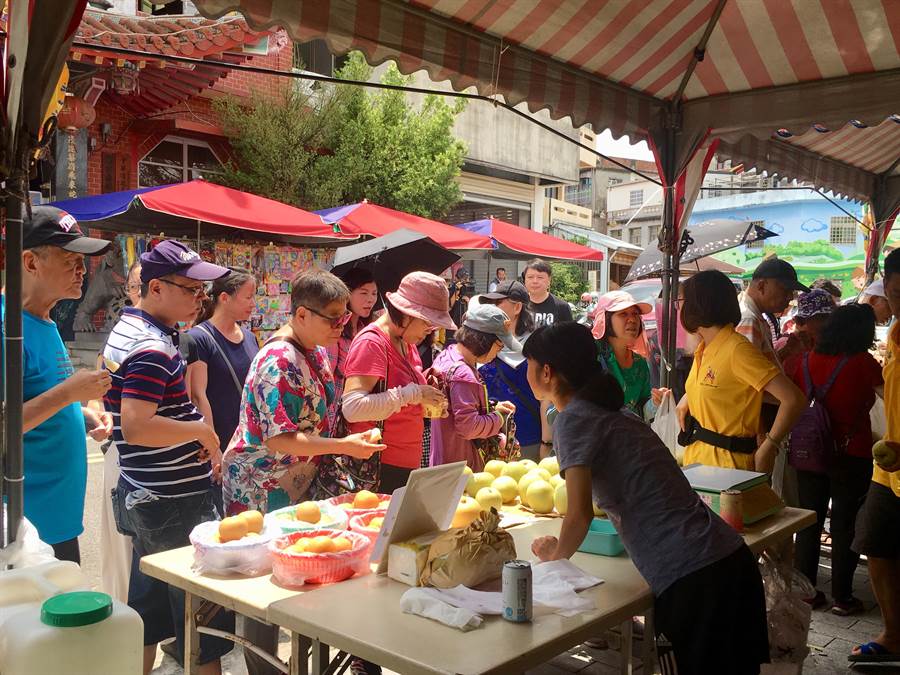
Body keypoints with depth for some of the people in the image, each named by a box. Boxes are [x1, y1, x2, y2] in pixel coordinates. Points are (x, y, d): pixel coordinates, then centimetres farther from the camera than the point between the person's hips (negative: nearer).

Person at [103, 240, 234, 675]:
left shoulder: (128, 329, 11)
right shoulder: (152, 349, -21)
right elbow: (135, 428, -31)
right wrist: (202, 430, -17)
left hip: (146, 498, 10)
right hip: (174, 506, -10)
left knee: (149, 611, 20)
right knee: (206, 619, 2)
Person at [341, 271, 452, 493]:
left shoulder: (408, 344, 13)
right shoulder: (371, 342, -14)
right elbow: (352, 407, -26)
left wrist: (430, 404, 4)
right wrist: (413, 394, -23)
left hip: (407, 465, 8)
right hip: (377, 468, -8)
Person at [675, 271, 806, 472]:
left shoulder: (737, 349, -18)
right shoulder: (704, 349, 9)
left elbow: (794, 399, -23)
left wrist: (768, 448, -17)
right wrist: (687, 399, 14)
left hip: (726, 461, -8)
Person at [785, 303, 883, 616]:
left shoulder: (802, 361, -1)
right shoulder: (863, 363, -13)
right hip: (852, 457, -4)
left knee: (809, 522, 13)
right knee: (846, 526, 7)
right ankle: (842, 597, 15)